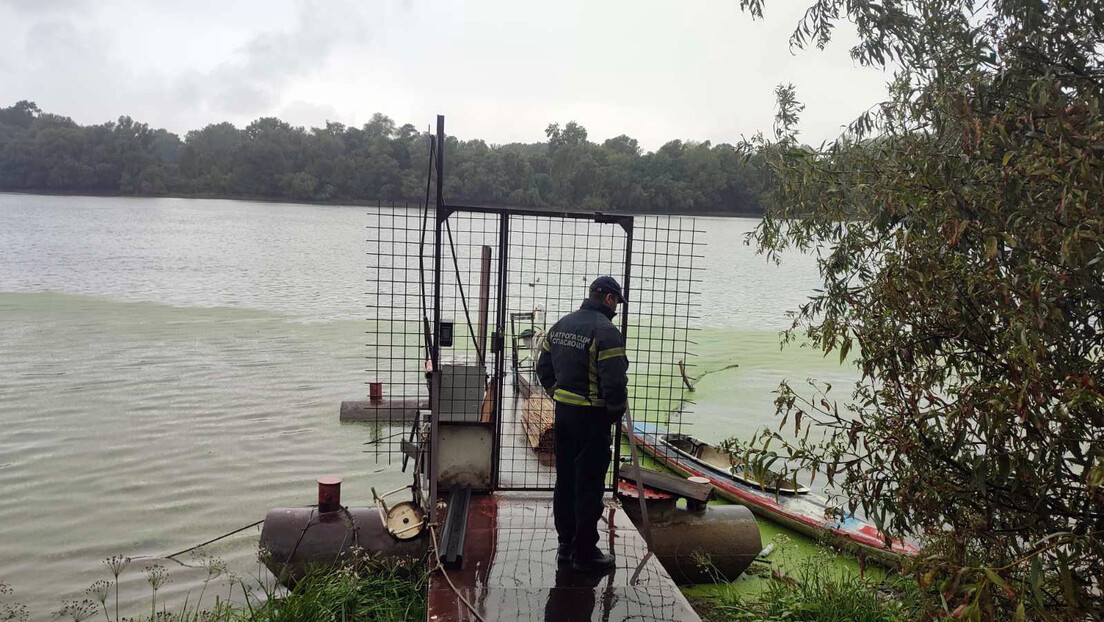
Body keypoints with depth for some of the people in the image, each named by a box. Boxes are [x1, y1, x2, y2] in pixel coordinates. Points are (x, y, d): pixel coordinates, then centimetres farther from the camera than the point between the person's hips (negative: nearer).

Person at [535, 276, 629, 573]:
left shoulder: (560, 325, 9)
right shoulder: (605, 331, -17)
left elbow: (543, 369, 15)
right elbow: (615, 382, -22)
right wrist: (616, 412, -5)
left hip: (563, 412, 8)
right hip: (592, 417, -8)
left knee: (565, 479, 16)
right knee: (589, 484, 1)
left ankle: (566, 544, 27)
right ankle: (585, 552, 10)